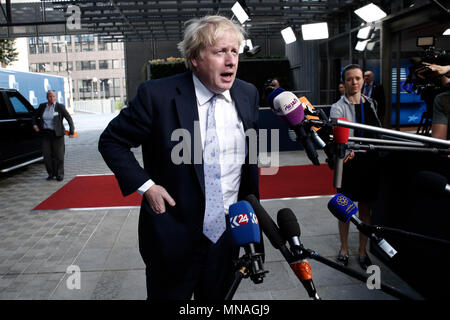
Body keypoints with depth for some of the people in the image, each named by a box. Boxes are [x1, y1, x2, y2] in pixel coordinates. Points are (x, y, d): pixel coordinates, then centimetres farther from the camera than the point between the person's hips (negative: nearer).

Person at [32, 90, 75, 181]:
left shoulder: (60, 107, -5)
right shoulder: (42, 106, 7)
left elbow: (69, 118, -4)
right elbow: (35, 116, 23)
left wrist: (71, 131, -8)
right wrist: (34, 124, 6)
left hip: (57, 134, -3)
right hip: (45, 134, 4)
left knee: (58, 155, 0)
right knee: (46, 155, 3)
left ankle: (59, 174, 13)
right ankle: (51, 173, 19)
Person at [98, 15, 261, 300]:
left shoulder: (248, 94, -2)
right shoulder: (157, 95, -17)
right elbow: (111, 141, -6)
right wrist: (145, 185, -15)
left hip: (228, 234, 4)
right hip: (173, 238, -3)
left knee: (217, 297, 22)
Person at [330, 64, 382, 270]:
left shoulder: (370, 104, 10)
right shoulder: (338, 108, -6)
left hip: (368, 160, 4)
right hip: (347, 160, -4)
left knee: (365, 206, 10)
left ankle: (362, 251, 22)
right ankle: (344, 249, 22)